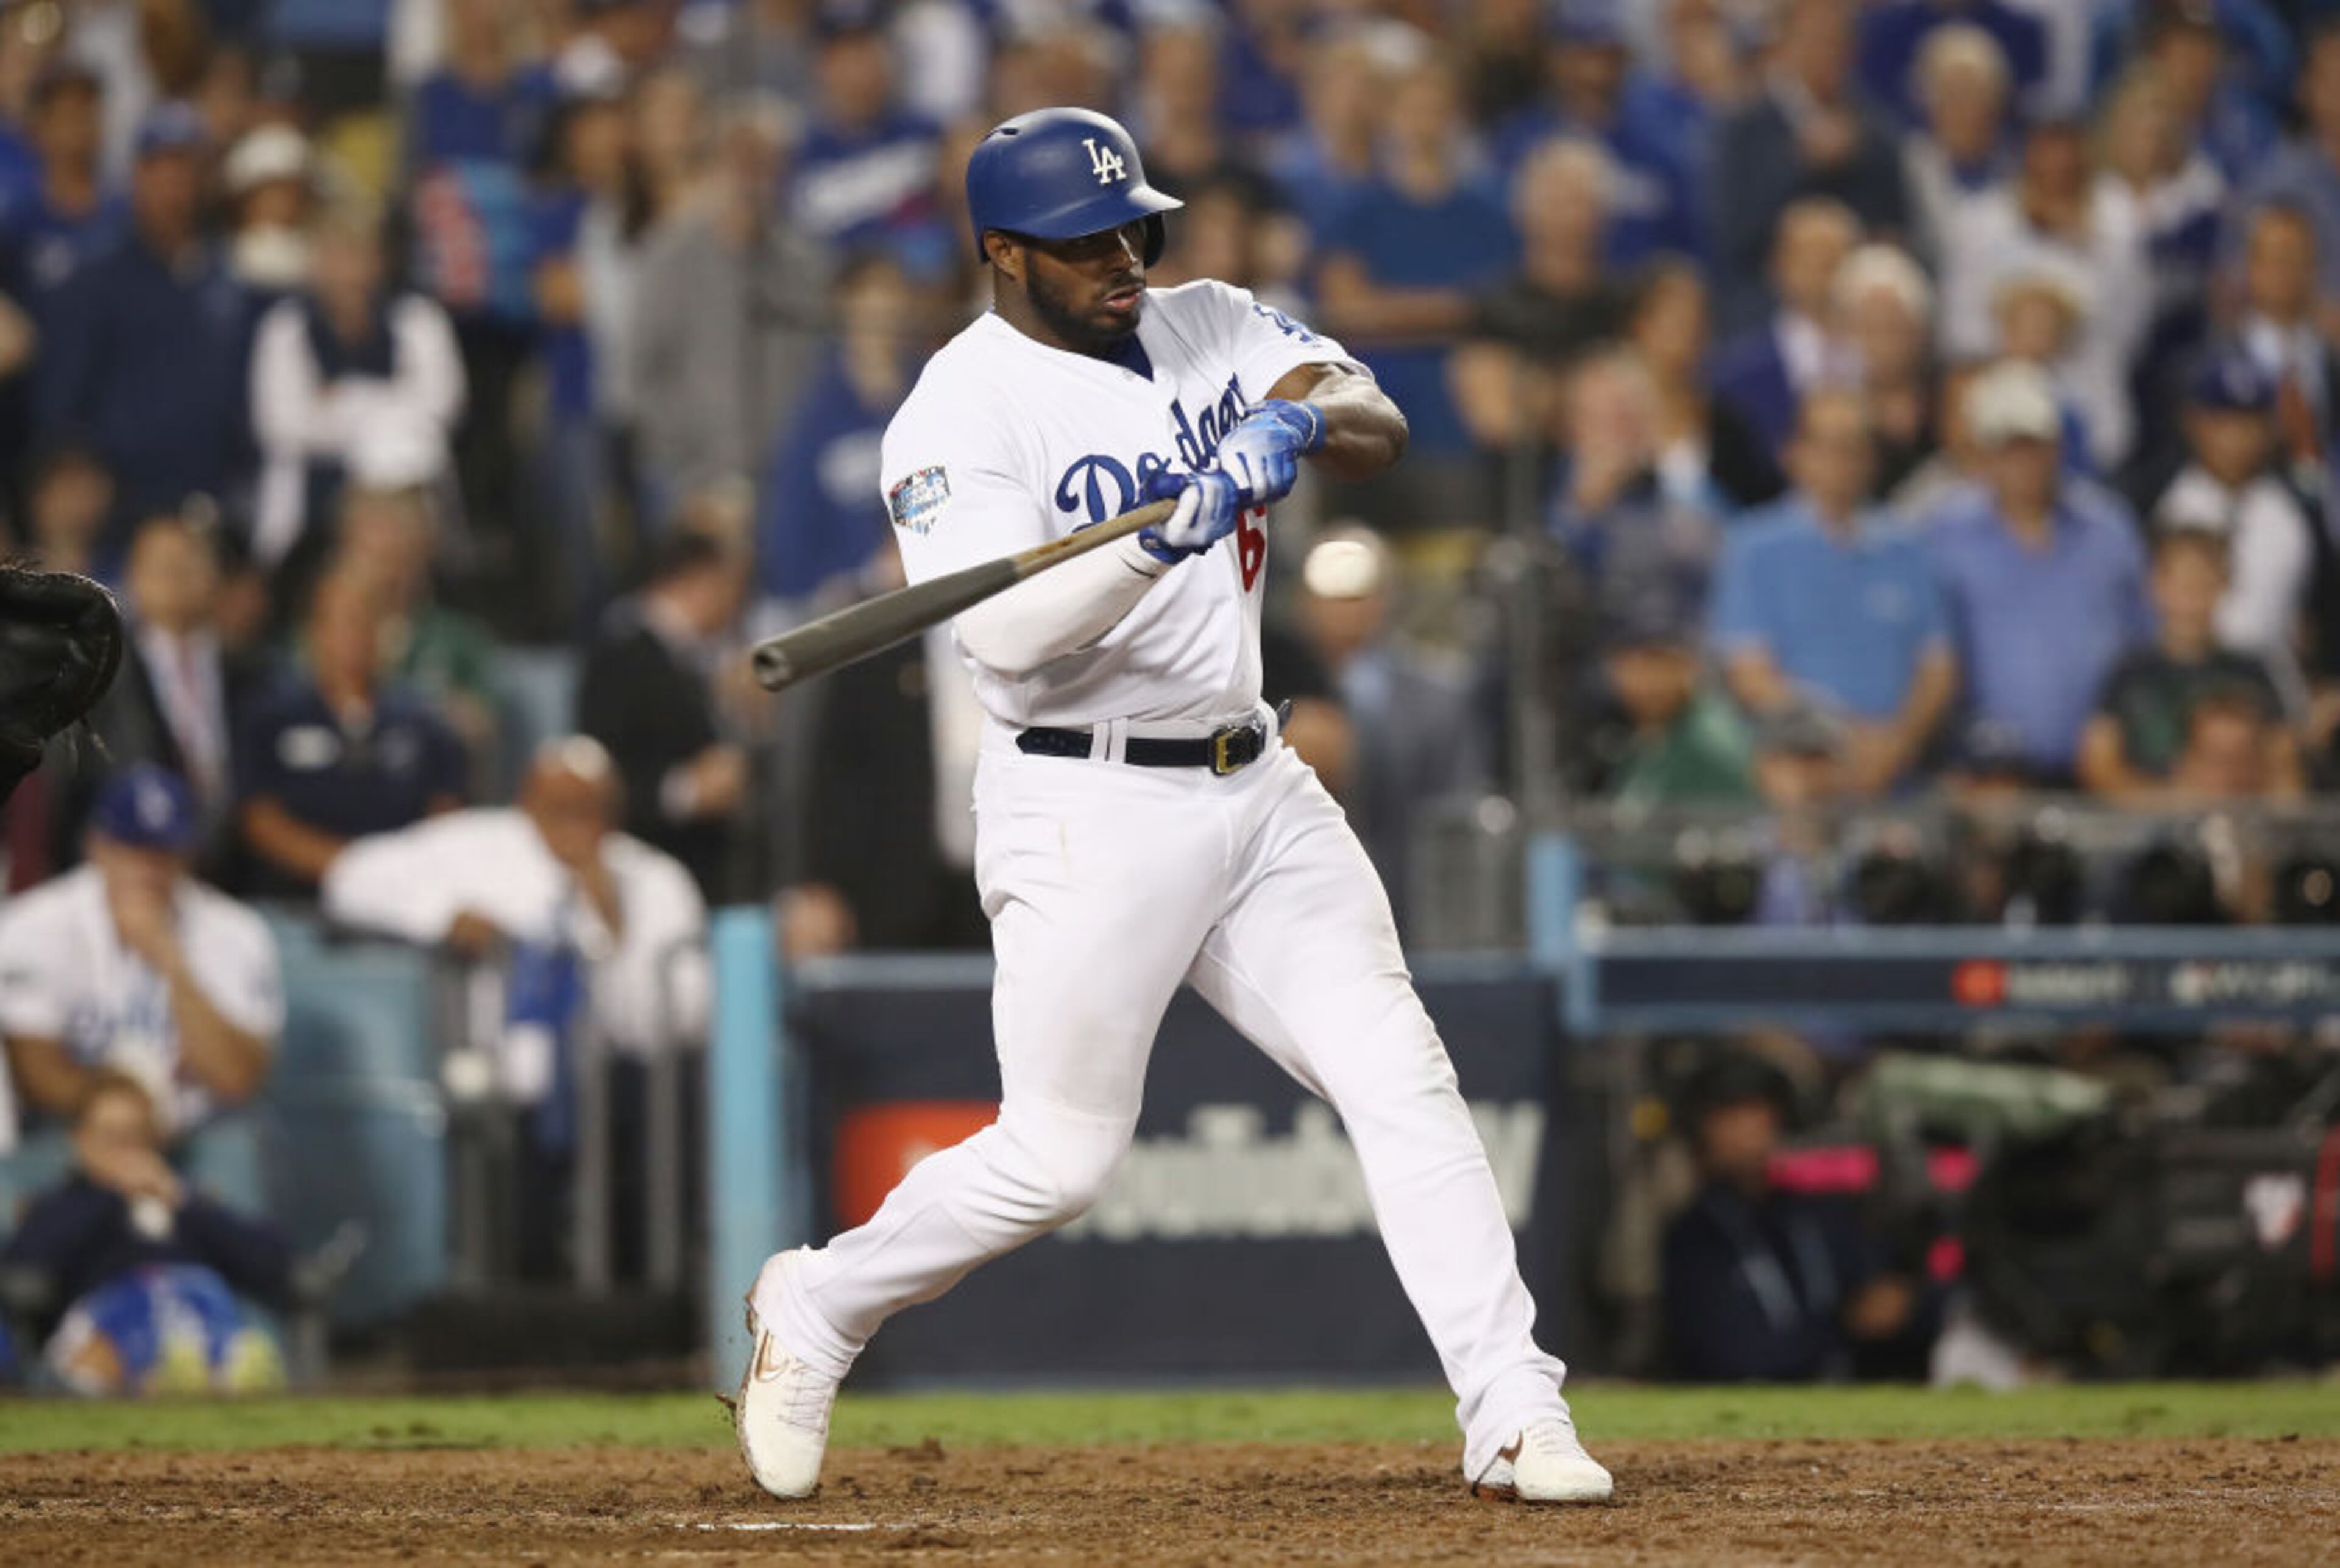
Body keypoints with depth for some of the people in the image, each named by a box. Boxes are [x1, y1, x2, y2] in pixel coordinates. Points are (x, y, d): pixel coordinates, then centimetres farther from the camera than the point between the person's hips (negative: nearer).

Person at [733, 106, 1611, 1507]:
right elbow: (1006, 629, -26)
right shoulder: (964, 408, -12)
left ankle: (1514, 1414, -6)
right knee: (1062, 1155, -1)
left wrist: (1303, 423, -27)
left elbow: (1381, 427, -5)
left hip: (1258, 792, 6)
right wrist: (1162, 538, -39)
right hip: (1088, 813, -6)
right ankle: (814, 1310, 23)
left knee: (1401, 1076, -5)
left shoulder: (1210, 328, 8)